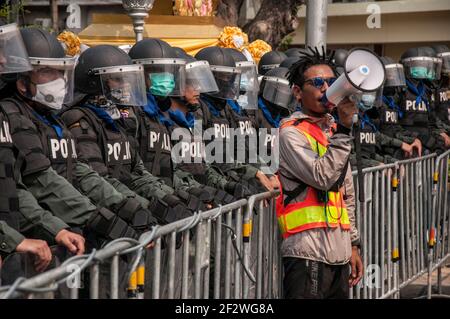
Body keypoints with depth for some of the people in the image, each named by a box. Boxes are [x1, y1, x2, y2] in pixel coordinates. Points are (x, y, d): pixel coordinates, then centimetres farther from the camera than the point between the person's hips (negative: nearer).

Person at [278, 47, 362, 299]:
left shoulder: (335, 131, 18)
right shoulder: (291, 133, -6)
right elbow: (322, 177, -20)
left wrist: (353, 244, 19)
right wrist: (344, 129, -19)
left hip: (339, 254, 8)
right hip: (309, 255, -7)